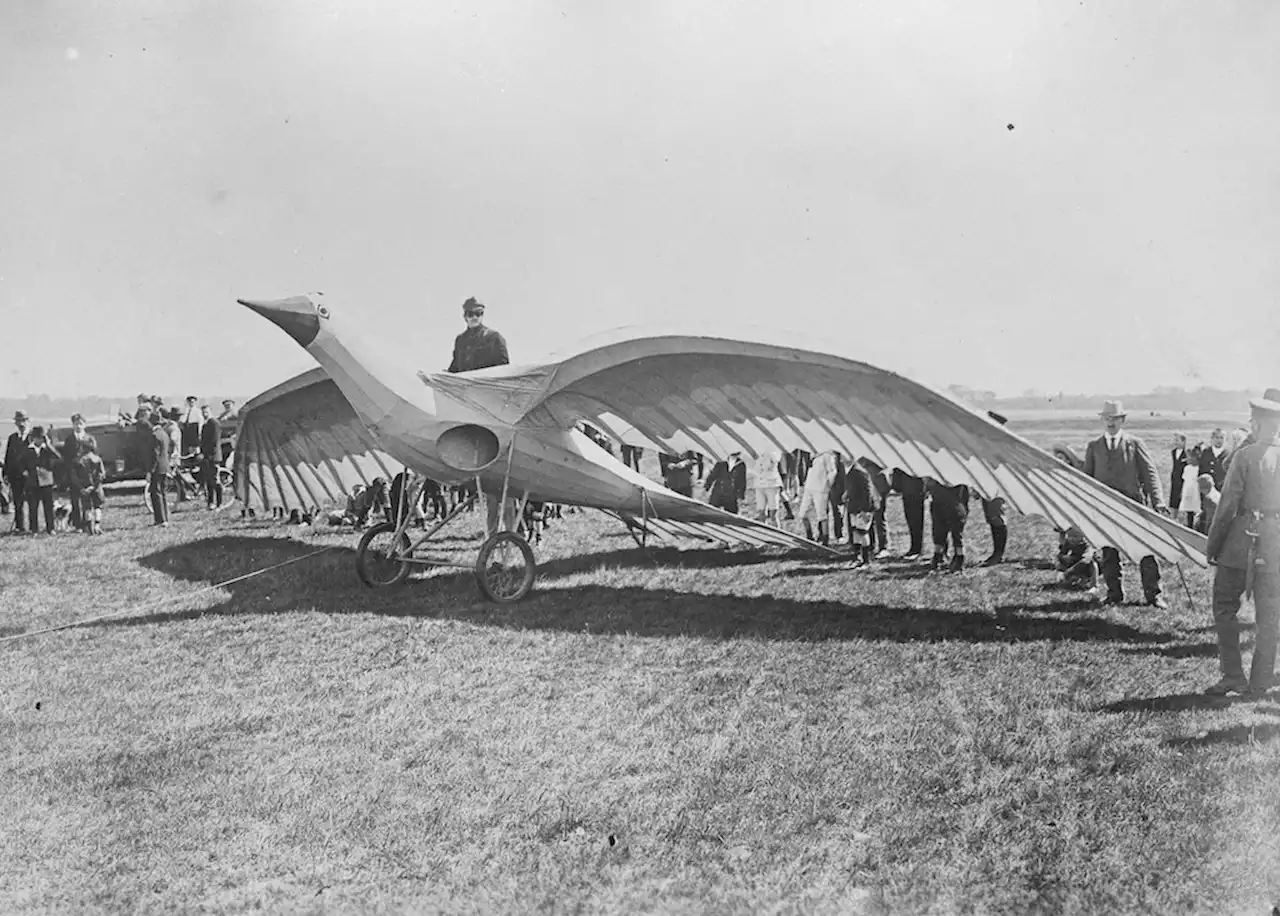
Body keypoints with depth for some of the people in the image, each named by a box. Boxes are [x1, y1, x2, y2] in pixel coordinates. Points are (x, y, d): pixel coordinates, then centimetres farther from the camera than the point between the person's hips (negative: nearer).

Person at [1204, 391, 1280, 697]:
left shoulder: (1246, 456, -10)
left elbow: (1228, 505, -9)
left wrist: (1212, 546, -1)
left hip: (1244, 539, -4)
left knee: (1224, 608, 9)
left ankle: (1233, 677, 6)